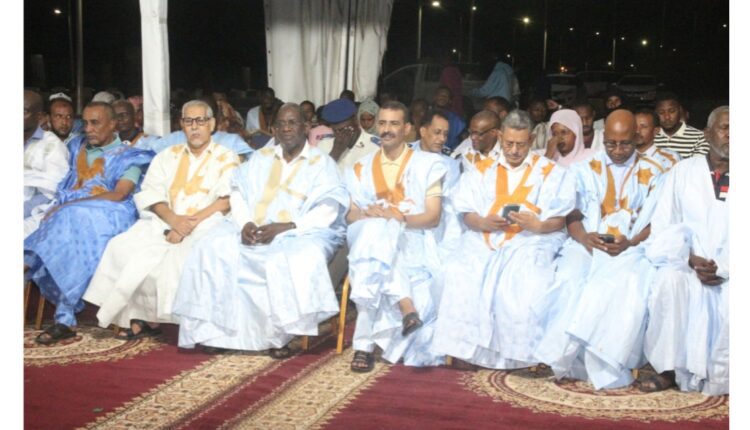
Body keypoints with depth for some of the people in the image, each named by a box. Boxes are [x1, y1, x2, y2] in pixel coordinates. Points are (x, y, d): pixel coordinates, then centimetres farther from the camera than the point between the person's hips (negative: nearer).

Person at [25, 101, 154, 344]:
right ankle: (65, 317, -36)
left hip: (108, 217, -4)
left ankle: (64, 317, -35)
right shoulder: (79, 152, 28)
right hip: (71, 214, 4)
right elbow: (66, 191, 23)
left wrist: (70, 206, -14)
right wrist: (59, 207, -3)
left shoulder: (127, 156, 11)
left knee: (75, 221, -37)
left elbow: (119, 195, -6)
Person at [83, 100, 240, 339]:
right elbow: (150, 194, 9)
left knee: (173, 255, -32)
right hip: (164, 222, 4)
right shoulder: (168, 156, 21)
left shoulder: (227, 158, 9)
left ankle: (148, 318, -14)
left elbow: (228, 200, -5)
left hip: (204, 226, -4)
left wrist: (192, 222, -18)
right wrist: (173, 218, -12)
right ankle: (146, 317, -14)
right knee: (124, 246, -21)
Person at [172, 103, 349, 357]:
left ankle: (280, 334, -23)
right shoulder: (260, 158, 19)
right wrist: (245, 223, -12)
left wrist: (285, 227, -20)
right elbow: (238, 191, 10)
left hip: (301, 233, -4)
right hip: (253, 231, 4)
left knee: (295, 259, -36)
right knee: (214, 248, -21)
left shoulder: (322, 163, 4)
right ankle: (217, 329, -16)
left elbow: (329, 211, -8)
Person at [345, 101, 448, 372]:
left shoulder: (427, 164, 9)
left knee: (378, 237, -37)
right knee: (375, 230, -36)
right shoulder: (362, 168, 19)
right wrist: (368, 216, -14)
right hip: (367, 236, 2)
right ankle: (406, 307, -45)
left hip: (412, 242, -2)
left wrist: (398, 218, -19)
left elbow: (433, 217, -1)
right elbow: (351, 215, 11)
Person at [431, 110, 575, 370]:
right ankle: (465, 348, -20)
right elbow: (466, 214, 12)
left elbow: (559, 221, 4)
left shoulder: (551, 172, 13)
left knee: (526, 280, -33)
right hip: (484, 240, 2)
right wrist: (482, 223, -10)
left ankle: (524, 353, -20)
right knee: (460, 275, -27)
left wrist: (537, 225, -17)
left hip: (530, 242, -2)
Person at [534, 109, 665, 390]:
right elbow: (572, 214, 10)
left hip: (631, 249, -1)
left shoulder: (651, 174, 13)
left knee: (624, 285, -35)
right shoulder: (585, 169, 18)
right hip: (587, 245, 1)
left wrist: (629, 243, -15)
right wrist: (584, 238, -12)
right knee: (570, 280, -32)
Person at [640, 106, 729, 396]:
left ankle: (719, 380, -14)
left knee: (731, 299, -31)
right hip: (686, 262, 1)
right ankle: (669, 370, -21)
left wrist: (723, 268, -15)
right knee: (669, 282, -31)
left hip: (729, 268, 0)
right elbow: (663, 228, 4)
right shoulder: (682, 172, 10)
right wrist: (689, 258, -13)